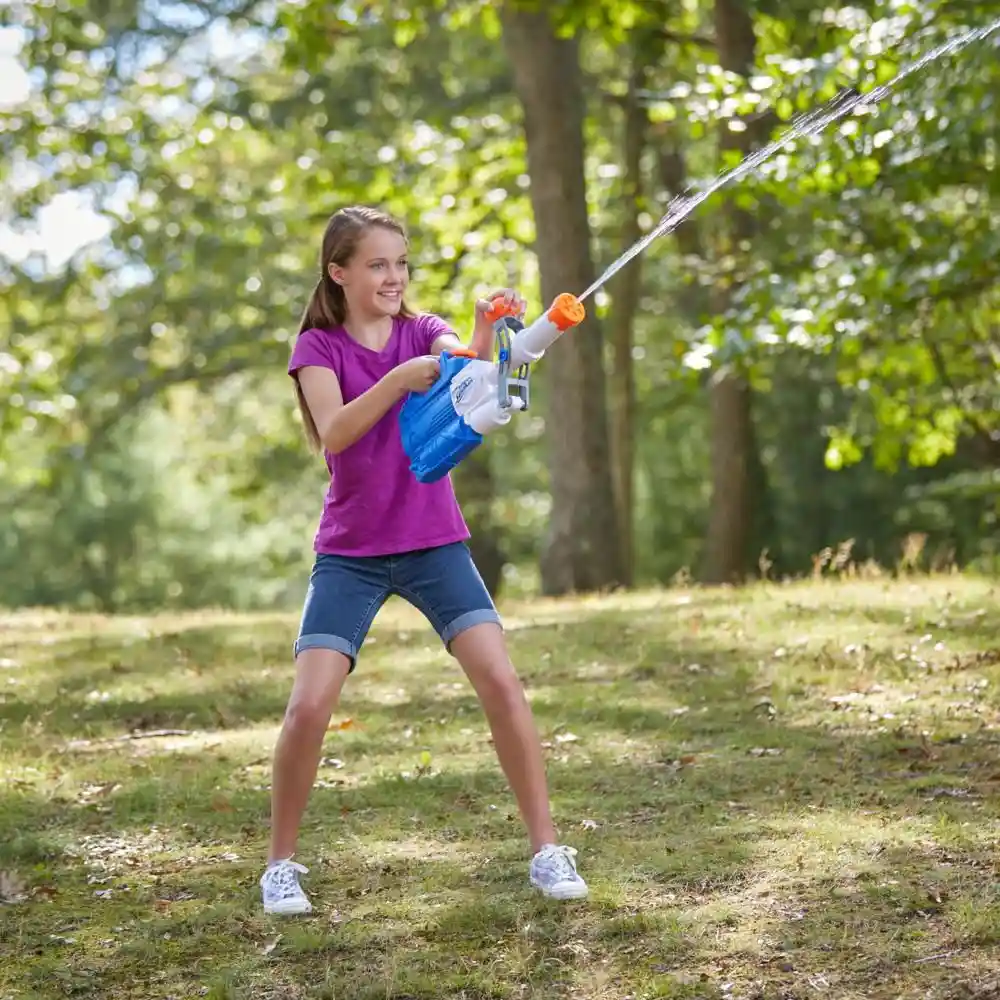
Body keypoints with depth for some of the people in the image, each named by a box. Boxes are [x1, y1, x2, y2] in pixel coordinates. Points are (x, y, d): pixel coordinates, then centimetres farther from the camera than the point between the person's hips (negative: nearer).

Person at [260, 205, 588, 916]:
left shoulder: (426, 332, 4)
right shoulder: (318, 349, -1)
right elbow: (333, 432, -19)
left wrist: (484, 335, -42)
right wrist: (399, 377, -34)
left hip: (434, 543, 1)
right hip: (351, 553, -1)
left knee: (502, 682, -12)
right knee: (309, 706, -11)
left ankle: (547, 850, -2)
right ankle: (281, 865, 7)